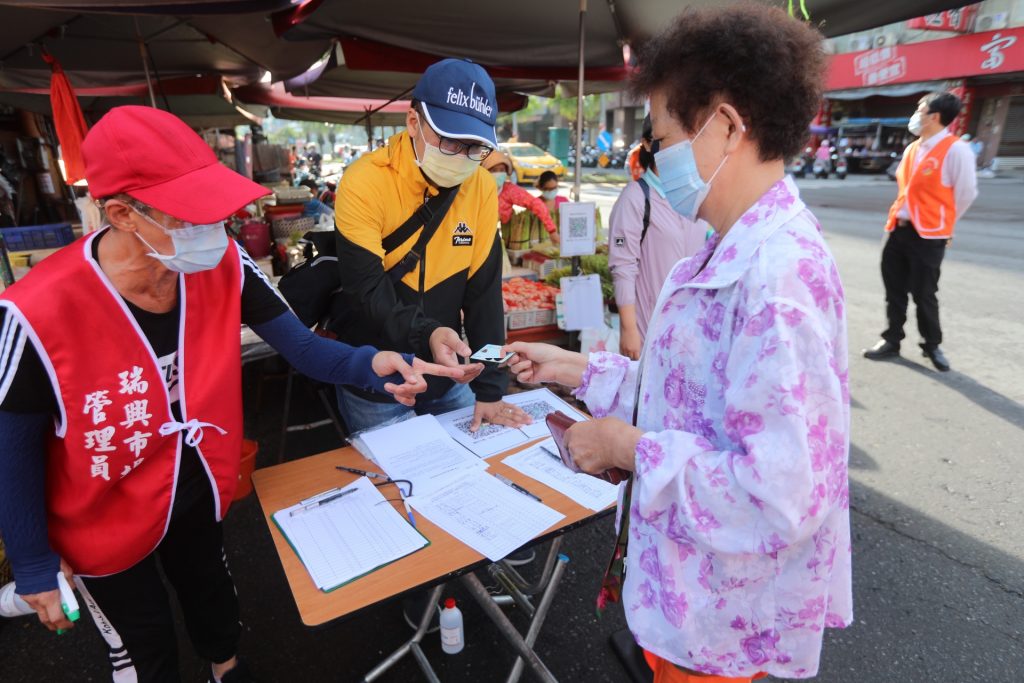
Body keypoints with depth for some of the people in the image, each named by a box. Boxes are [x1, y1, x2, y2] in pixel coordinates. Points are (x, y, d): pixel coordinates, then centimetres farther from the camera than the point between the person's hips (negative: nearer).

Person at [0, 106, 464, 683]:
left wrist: (368, 364, -39)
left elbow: (300, 347, -17)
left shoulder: (224, 266, -21)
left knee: (213, 597, 31)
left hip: (196, 491, 4)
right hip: (102, 525, -3)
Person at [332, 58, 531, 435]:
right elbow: (368, 292, -21)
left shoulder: (481, 185, -6)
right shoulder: (364, 182, -17)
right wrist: (426, 334, -41)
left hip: (448, 376, 4)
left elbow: (484, 289, -8)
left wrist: (489, 389, -11)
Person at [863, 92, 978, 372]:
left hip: (928, 235, -6)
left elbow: (966, 193, -5)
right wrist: (899, 217, 13)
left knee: (923, 294, 3)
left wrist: (941, 222, 6)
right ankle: (891, 341, 25)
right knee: (894, 290, 12)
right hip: (899, 230, 7)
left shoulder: (955, 150, -12)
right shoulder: (911, 149, 9)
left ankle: (932, 346, 23)